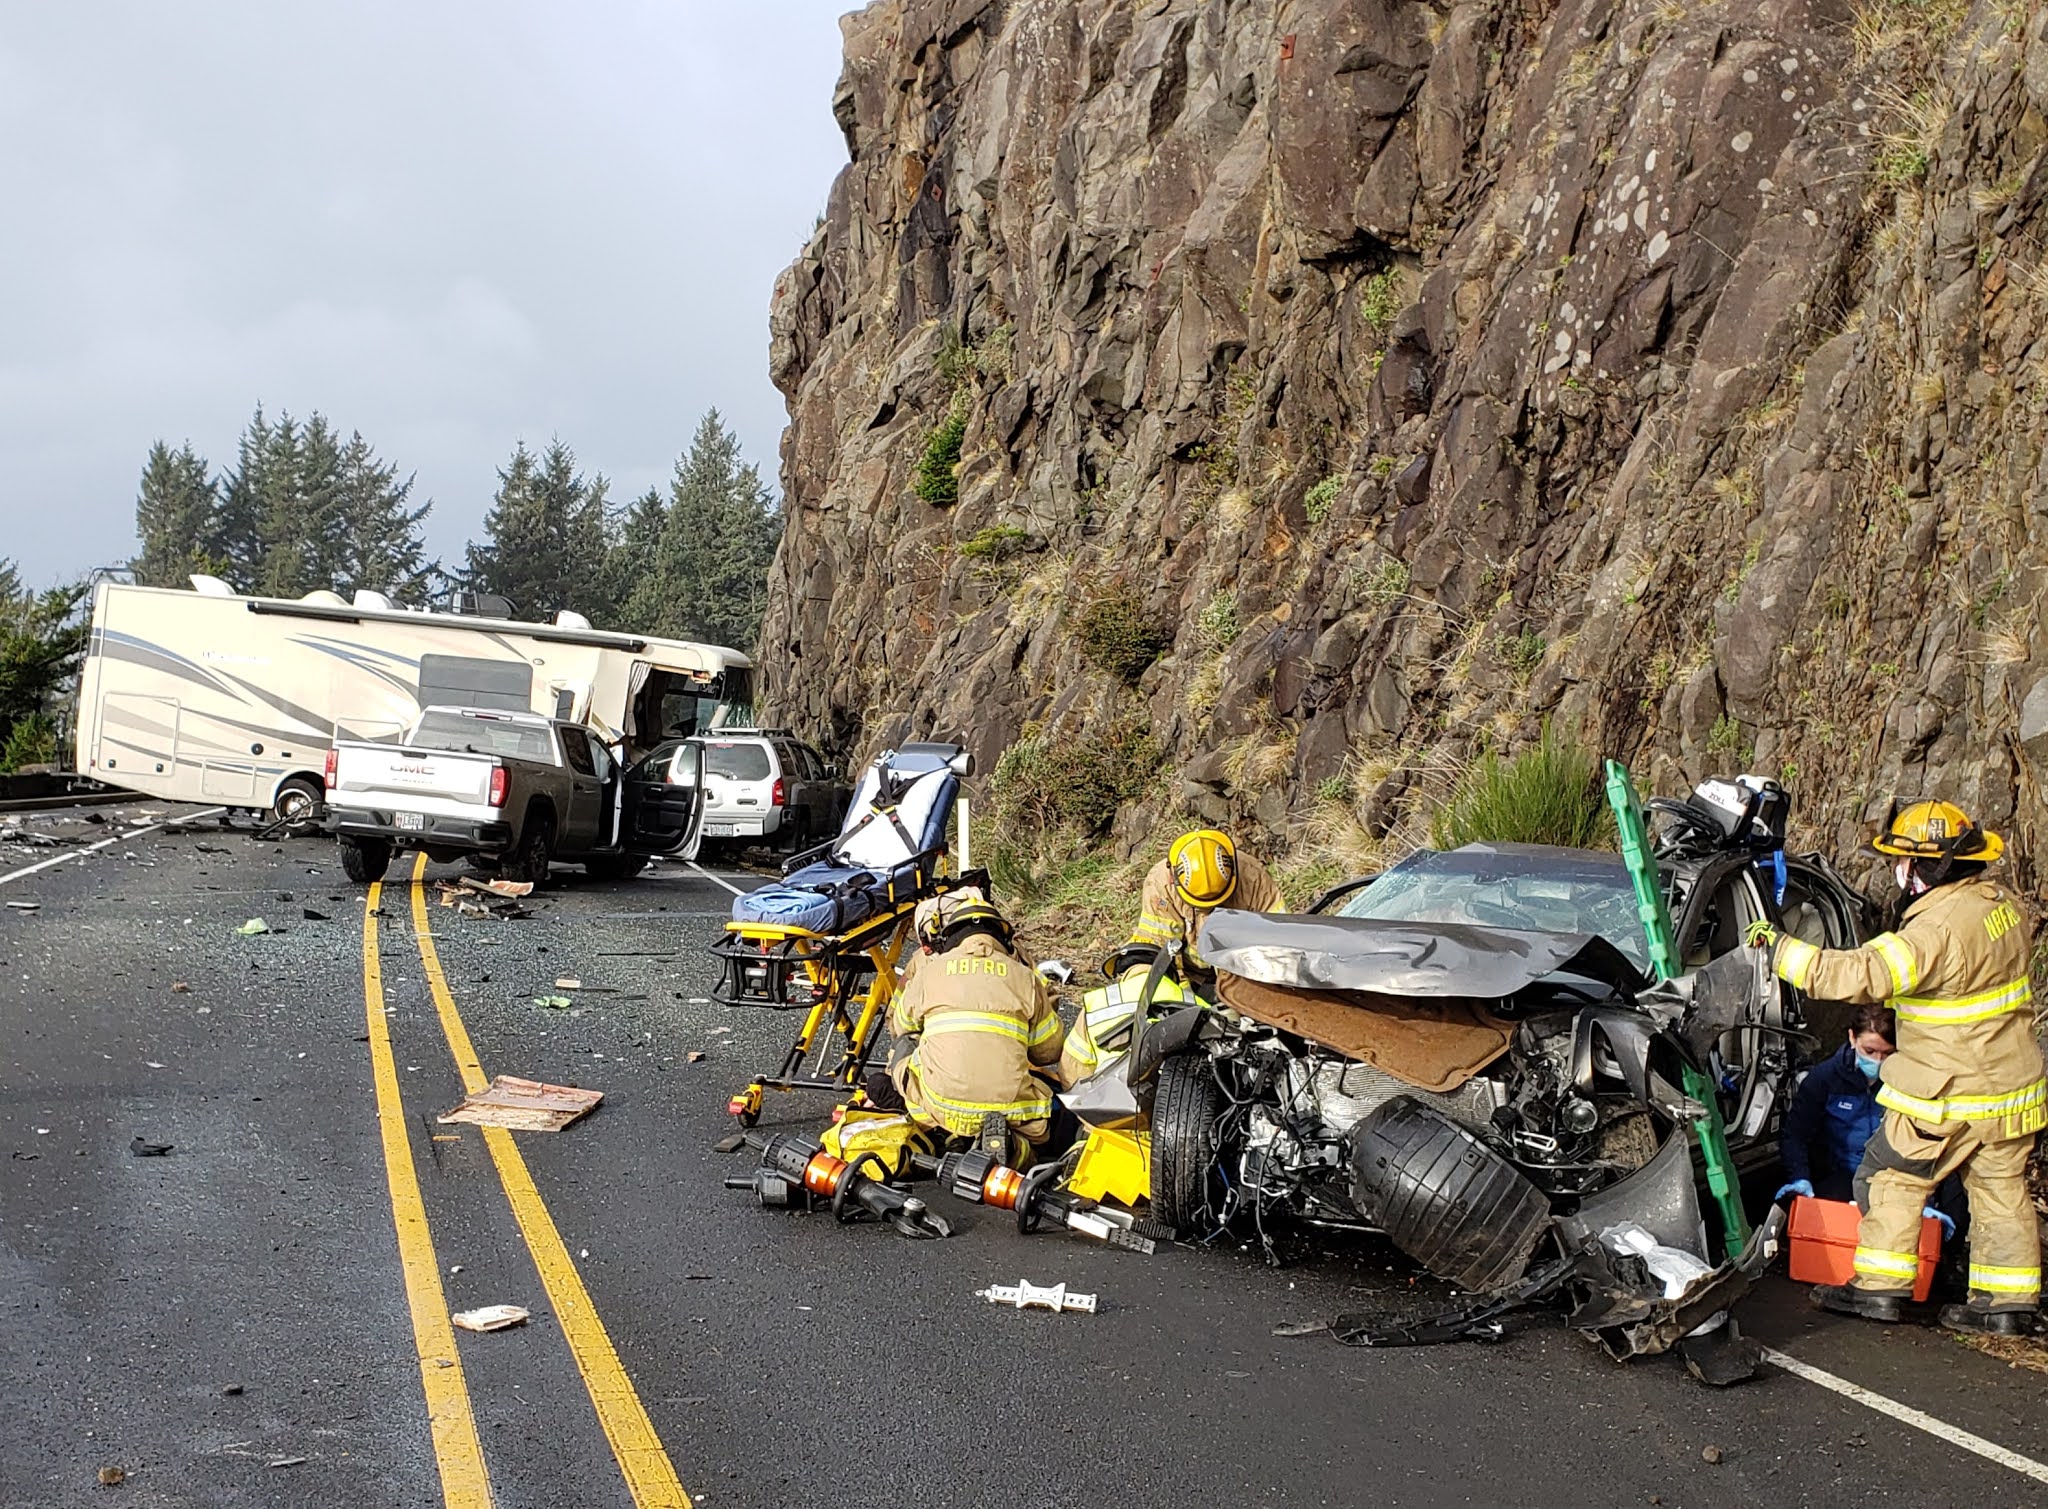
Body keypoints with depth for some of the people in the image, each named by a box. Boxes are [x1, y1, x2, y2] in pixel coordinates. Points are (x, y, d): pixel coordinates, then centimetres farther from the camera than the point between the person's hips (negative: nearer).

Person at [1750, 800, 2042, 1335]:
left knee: (1893, 1176, 6)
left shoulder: (1938, 930, -27)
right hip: (2013, 1083, 8)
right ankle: (2010, 1301, 20)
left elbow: (1859, 974, -33)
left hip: (1950, 1094, -8)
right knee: (2001, 1189, 15)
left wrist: (1780, 948, -26)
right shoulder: (1999, 902, 2)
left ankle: (1880, 1286, 11)